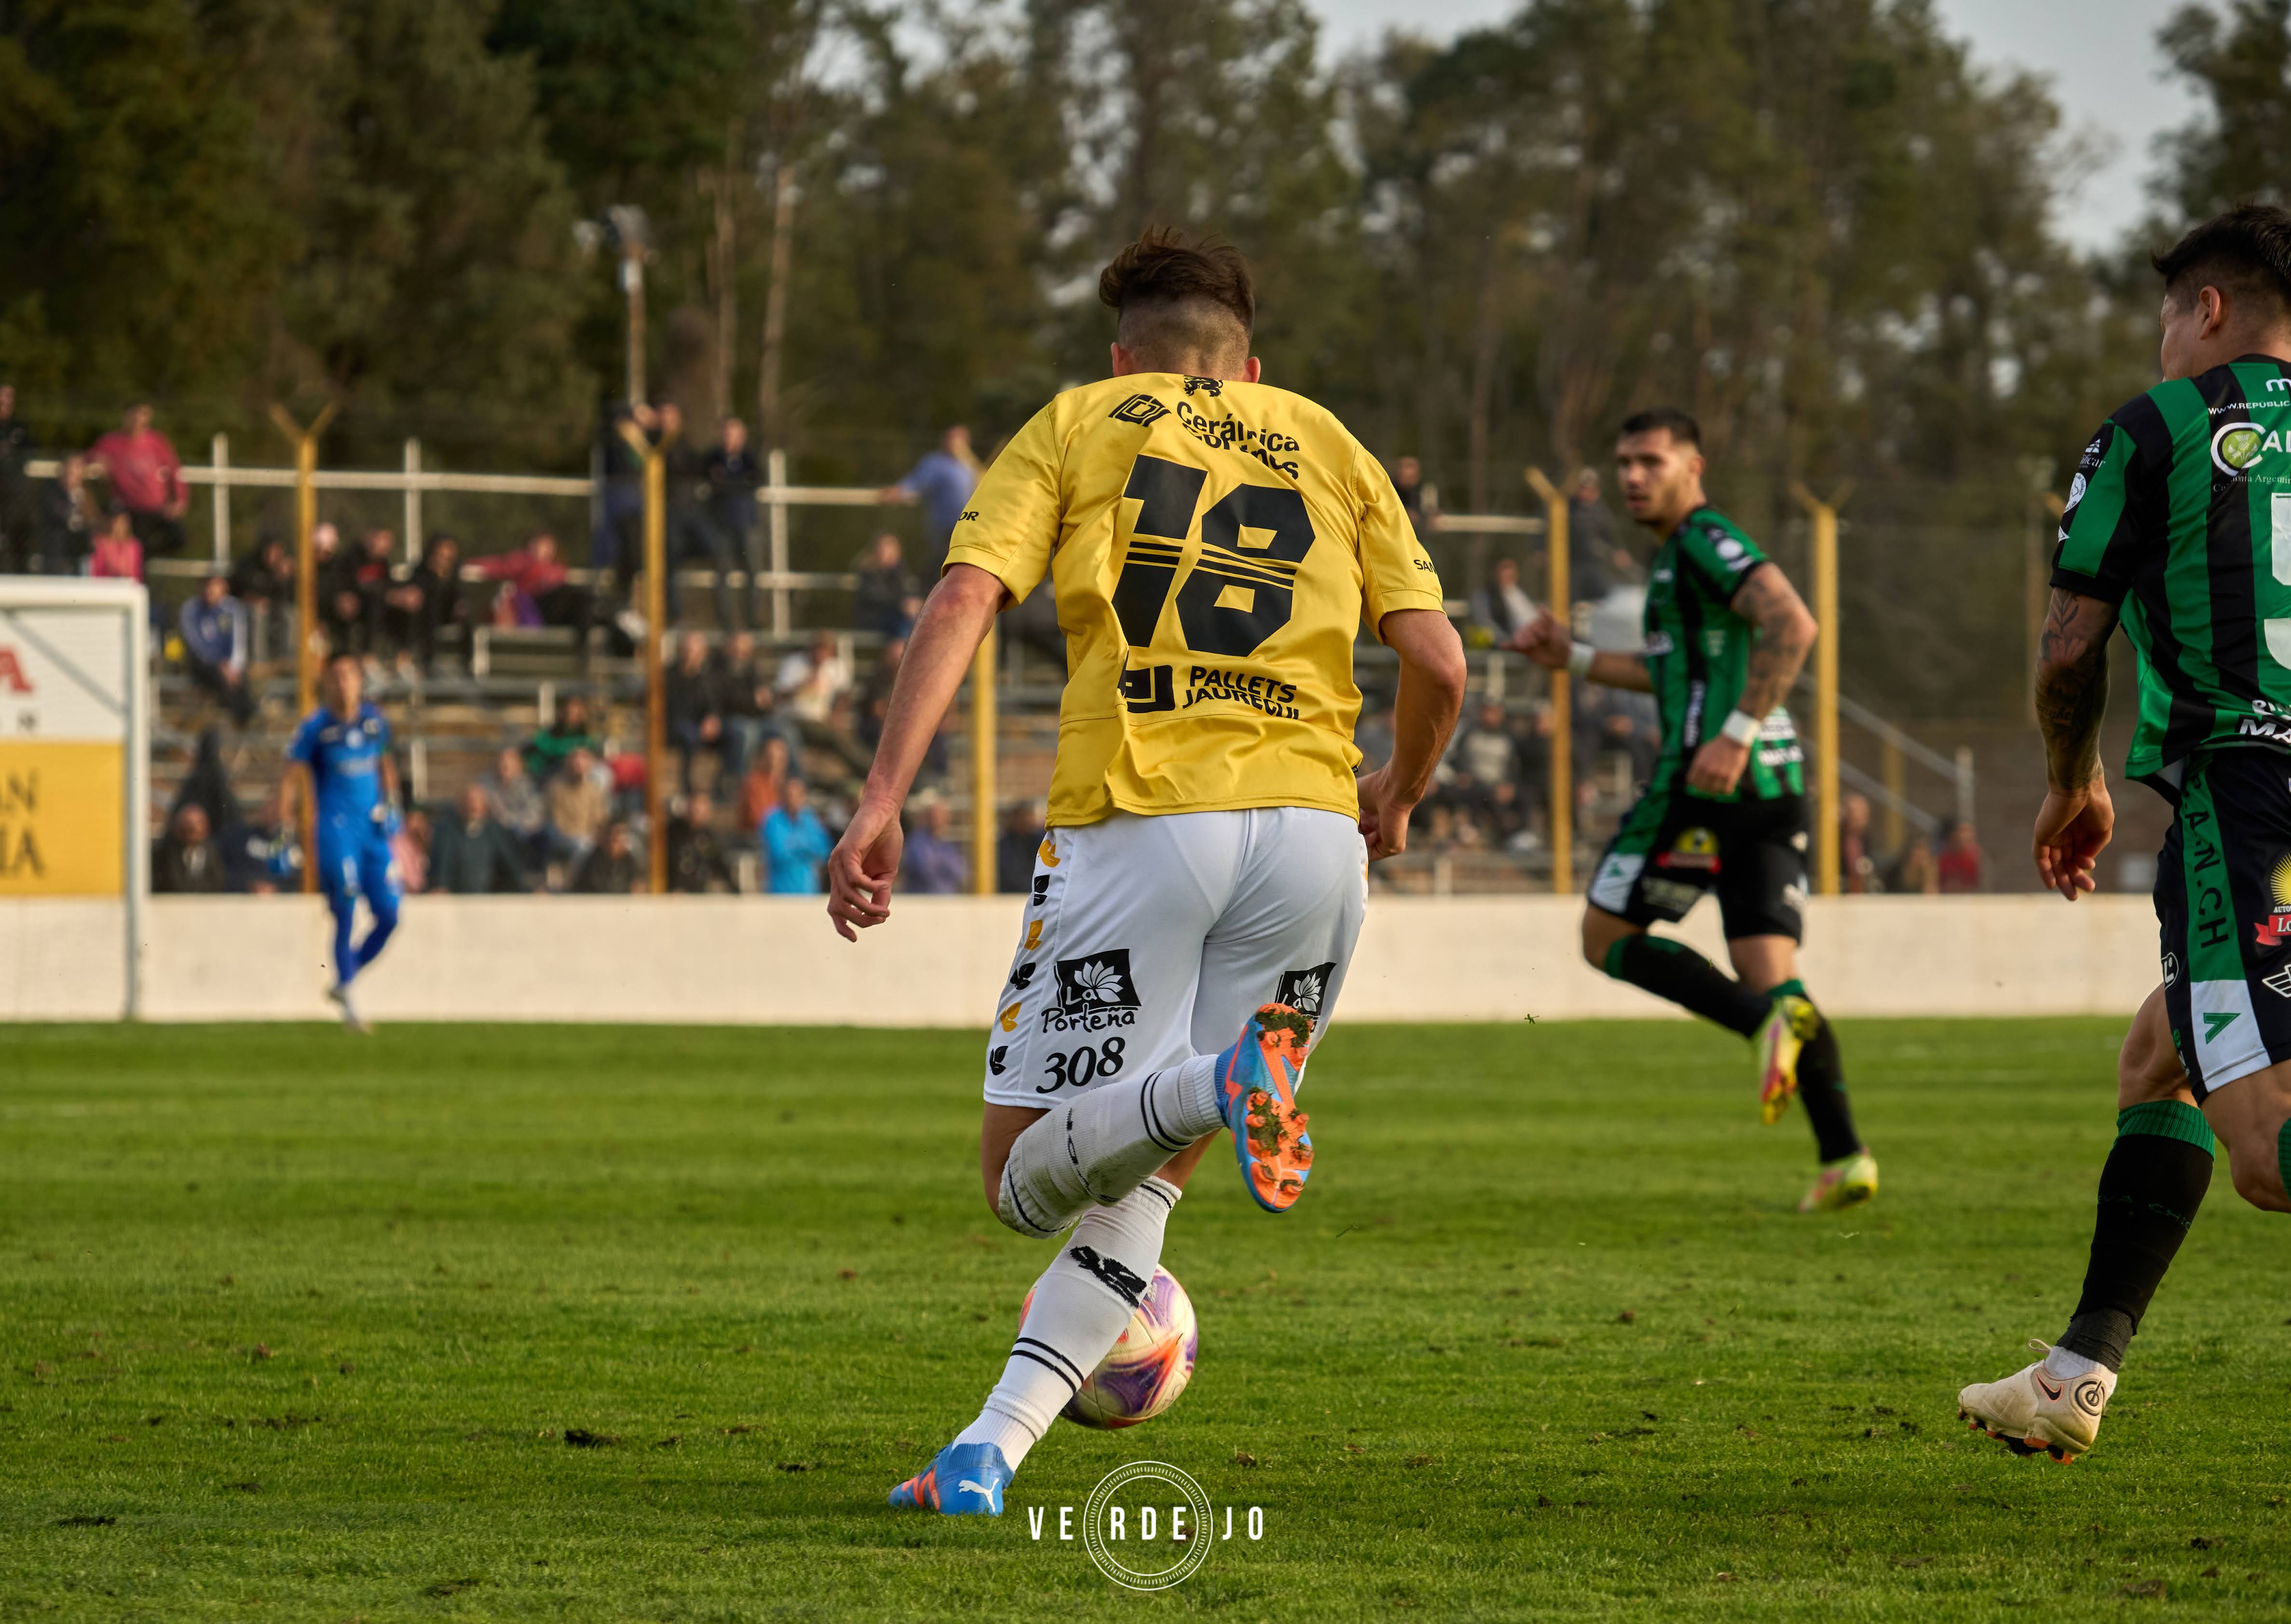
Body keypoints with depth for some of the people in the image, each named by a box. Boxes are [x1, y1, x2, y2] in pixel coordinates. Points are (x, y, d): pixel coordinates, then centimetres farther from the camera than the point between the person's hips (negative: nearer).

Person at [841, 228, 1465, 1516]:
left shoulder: (1074, 427, 15)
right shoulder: (1329, 445, 21)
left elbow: (961, 606, -2)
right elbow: (1440, 664, 11)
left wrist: (882, 805, -7)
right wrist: (1398, 796, 30)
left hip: (1137, 818, -3)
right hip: (1312, 821, 3)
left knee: (1029, 1179, 2)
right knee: (1144, 1179, 15)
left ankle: (1213, 1083, -29)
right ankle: (991, 1453, -1)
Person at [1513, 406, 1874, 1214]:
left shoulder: (1706, 540, -7)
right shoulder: (1683, 553, 24)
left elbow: (1793, 625, -22)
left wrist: (1736, 735, -26)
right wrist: (1575, 657, 35)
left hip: (1706, 777, -9)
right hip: (1773, 783, 9)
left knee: (1607, 938, 1)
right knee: (1768, 971, 3)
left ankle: (1767, 1020, -19)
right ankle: (1844, 1156, -10)